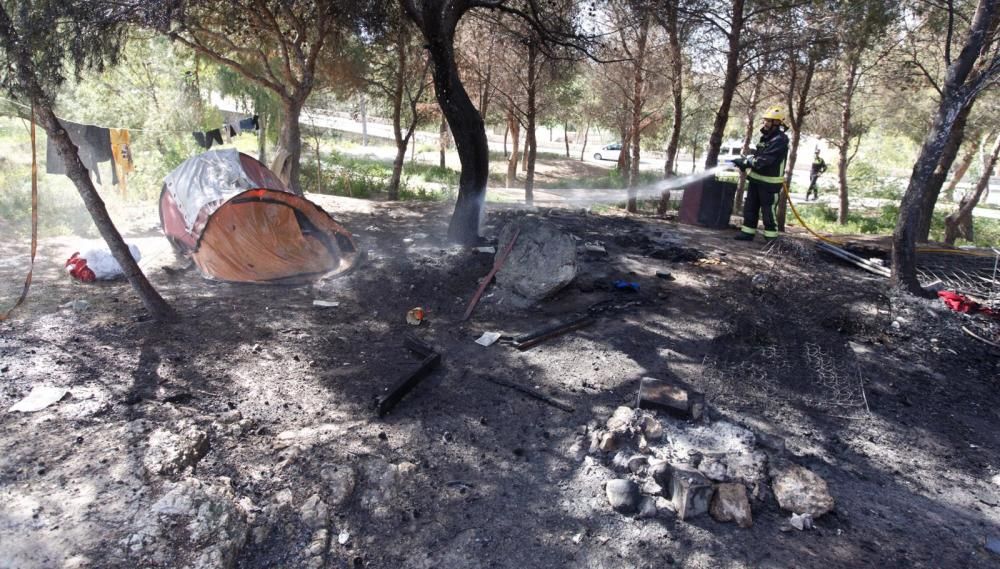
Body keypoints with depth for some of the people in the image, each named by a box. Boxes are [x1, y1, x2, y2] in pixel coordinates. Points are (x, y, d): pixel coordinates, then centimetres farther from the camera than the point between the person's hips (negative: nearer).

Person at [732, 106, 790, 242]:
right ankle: (747, 232, 19)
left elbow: (764, 160, -26)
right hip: (756, 179, 9)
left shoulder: (780, 140, -18)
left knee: (768, 211, -2)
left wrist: (745, 162, -23)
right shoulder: (766, 136, 13)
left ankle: (771, 236, 8)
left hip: (770, 183, -9)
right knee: (750, 207, 12)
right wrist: (745, 161, 1)